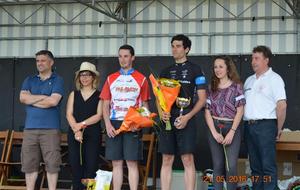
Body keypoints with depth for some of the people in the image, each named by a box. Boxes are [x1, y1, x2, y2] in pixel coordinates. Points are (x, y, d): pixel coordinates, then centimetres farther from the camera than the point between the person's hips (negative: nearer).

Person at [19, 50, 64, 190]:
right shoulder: (29, 80, 17)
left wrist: (32, 99, -1)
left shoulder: (57, 80, 5)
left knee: (52, 163, -4)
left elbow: (54, 101, -10)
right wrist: (44, 97, -5)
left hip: (50, 129, -3)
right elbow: (23, 98, -1)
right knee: (29, 163, 2)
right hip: (30, 128, 3)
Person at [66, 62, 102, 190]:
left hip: (93, 135, -2)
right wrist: (76, 130, -11)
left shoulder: (99, 95, 6)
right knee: (75, 166, -1)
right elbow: (69, 114, 3)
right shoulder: (74, 94, 14)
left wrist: (82, 124, -15)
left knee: (91, 166, -6)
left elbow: (99, 115, -4)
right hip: (74, 134, 3)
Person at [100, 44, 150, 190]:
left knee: (132, 162, -5)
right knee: (116, 163, 4)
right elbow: (106, 105, 11)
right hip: (114, 124, 3)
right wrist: (108, 124, -3)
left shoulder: (141, 79, 6)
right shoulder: (111, 79, 13)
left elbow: (145, 105, 6)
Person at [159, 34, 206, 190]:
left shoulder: (195, 70, 3)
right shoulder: (166, 72, 15)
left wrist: (187, 117, -12)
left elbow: (202, 98, 0)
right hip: (168, 119, 4)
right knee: (167, 160, 3)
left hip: (186, 120, -4)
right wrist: (162, 112, -4)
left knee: (188, 160, -7)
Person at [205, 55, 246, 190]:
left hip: (232, 128, -3)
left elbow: (240, 111, -4)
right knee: (217, 166, 5)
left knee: (231, 166, -9)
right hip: (214, 128, 3)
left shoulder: (236, 86, 0)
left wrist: (231, 132, -11)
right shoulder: (212, 88, 9)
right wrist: (214, 132, -7)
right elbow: (207, 112, 5)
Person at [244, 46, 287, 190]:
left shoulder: (274, 79, -3)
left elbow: (282, 106, -9)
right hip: (249, 126, 7)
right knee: (255, 165, 10)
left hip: (265, 125, -7)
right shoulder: (249, 80, 18)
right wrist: (246, 126, 11)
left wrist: (278, 129, -8)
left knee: (268, 165, -8)